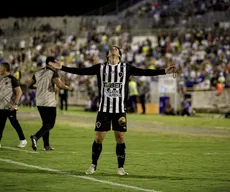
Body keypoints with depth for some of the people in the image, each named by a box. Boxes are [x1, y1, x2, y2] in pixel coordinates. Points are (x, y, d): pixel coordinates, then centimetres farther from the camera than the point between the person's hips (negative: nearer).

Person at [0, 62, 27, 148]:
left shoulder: (12, 79, -12)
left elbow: (19, 92, -14)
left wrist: (15, 104, -19)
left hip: (10, 106, -7)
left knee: (14, 123, 0)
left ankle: (23, 140, 12)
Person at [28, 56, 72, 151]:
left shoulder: (37, 72, 11)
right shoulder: (53, 72, -8)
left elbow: (30, 85, 18)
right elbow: (59, 85, -21)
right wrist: (68, 87, -3)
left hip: (39, 102, 7)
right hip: (50, 102, -7)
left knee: (46, 123, 17)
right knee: (50, 124, -1)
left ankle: (46, 145, 15)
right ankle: (36, 136, -24)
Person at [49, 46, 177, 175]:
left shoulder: (126, 68, 4)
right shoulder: (101, 67, 4)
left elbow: (144, 72, -2)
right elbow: (81, 71, 1)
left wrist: (164, 71, -10)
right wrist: (62, 68, -6)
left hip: (120, 110, 0)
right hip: (104, 109, 0)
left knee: (120, 138, 0)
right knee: (99, 138, 1)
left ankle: (121, 167, 11)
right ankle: (93, 165, 16)